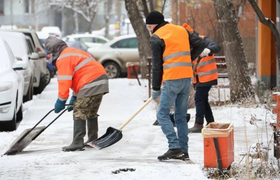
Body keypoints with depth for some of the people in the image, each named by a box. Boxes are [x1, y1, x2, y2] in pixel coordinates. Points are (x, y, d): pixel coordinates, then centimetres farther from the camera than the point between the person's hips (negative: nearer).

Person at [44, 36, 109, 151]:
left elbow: (64, 81, -12)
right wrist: (75, 98, 27)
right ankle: (93, 140, 28)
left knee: (79, 113, -7)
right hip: (101, 80, 10)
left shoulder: (63, 59, -6)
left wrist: (61, 101, -5)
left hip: (91, 85, -10)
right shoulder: (74, 53, 27)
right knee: (91, 113, 21)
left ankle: (77, 143, -11)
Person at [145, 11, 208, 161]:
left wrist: (155, 88, 2)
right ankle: (183, 151, 10)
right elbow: (200, 44, 9)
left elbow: (157, 65, -4)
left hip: (172, 80, -7)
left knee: (162, 114, -2)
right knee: (181, 116, 12)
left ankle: (174, 147, -16)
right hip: (187, 78, 7)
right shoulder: (182, 30, 15)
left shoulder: (156, 38, -4)